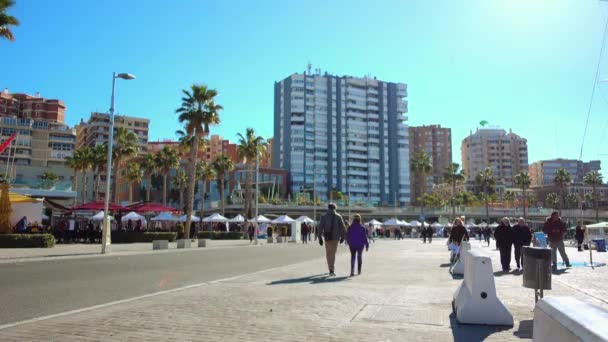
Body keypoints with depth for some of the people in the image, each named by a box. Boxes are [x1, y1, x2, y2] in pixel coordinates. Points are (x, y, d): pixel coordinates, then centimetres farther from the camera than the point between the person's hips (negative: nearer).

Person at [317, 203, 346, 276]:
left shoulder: (324, 217, 1)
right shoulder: (338, 216, 0)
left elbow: (320, 228, -5)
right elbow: (343, 227, -1)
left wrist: (320, 238, -2)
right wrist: (342, 237, 9)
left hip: (327, 237, 0)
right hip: (335, 237, 0)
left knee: (328, 253, 13)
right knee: (333, 253, 5)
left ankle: (331, 269, 13)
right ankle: (332, 270, -4)